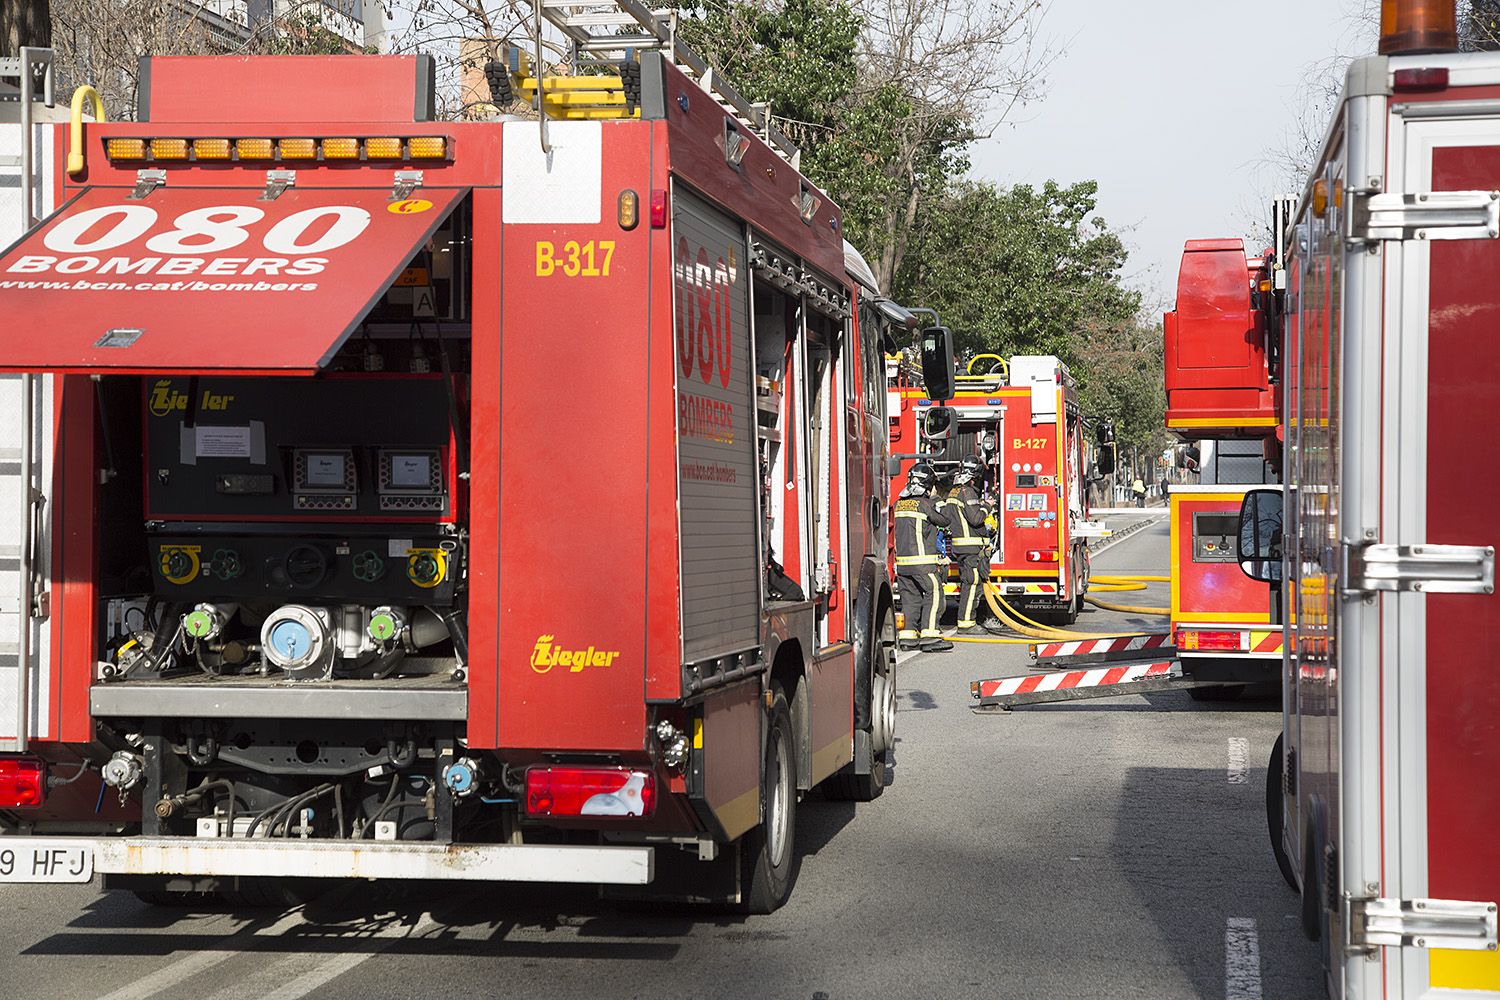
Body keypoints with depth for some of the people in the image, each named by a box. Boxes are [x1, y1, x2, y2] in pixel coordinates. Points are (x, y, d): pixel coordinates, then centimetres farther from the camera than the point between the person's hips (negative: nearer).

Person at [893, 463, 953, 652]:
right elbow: (946, 521, -1)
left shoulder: (899, 503, 11)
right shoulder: (924, 504, -10)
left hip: (901, 560, 7)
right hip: (922, 560, -7)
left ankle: (908, 634, 10)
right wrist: (939, 507, 15)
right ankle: (929, 635, -15)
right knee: (933, 594, -6)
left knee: (910, 597, 12)